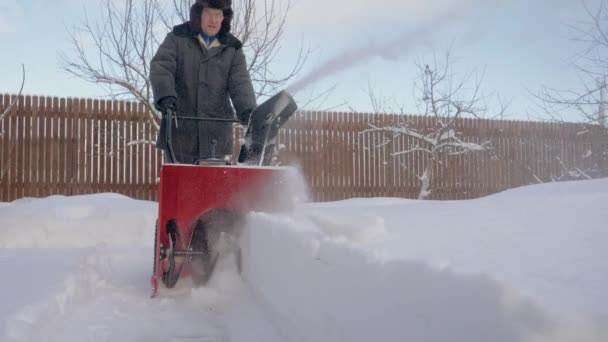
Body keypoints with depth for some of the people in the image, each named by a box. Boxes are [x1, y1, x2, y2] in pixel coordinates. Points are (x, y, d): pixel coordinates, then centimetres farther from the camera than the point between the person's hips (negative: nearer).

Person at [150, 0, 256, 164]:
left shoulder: (232, 48, 9)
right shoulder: (177, 38, 6)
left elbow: (240, 83, -3)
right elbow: (161, 67, -8)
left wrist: (248, 111, -22)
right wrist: (165, 95, -28)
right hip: (179, 130, -1)